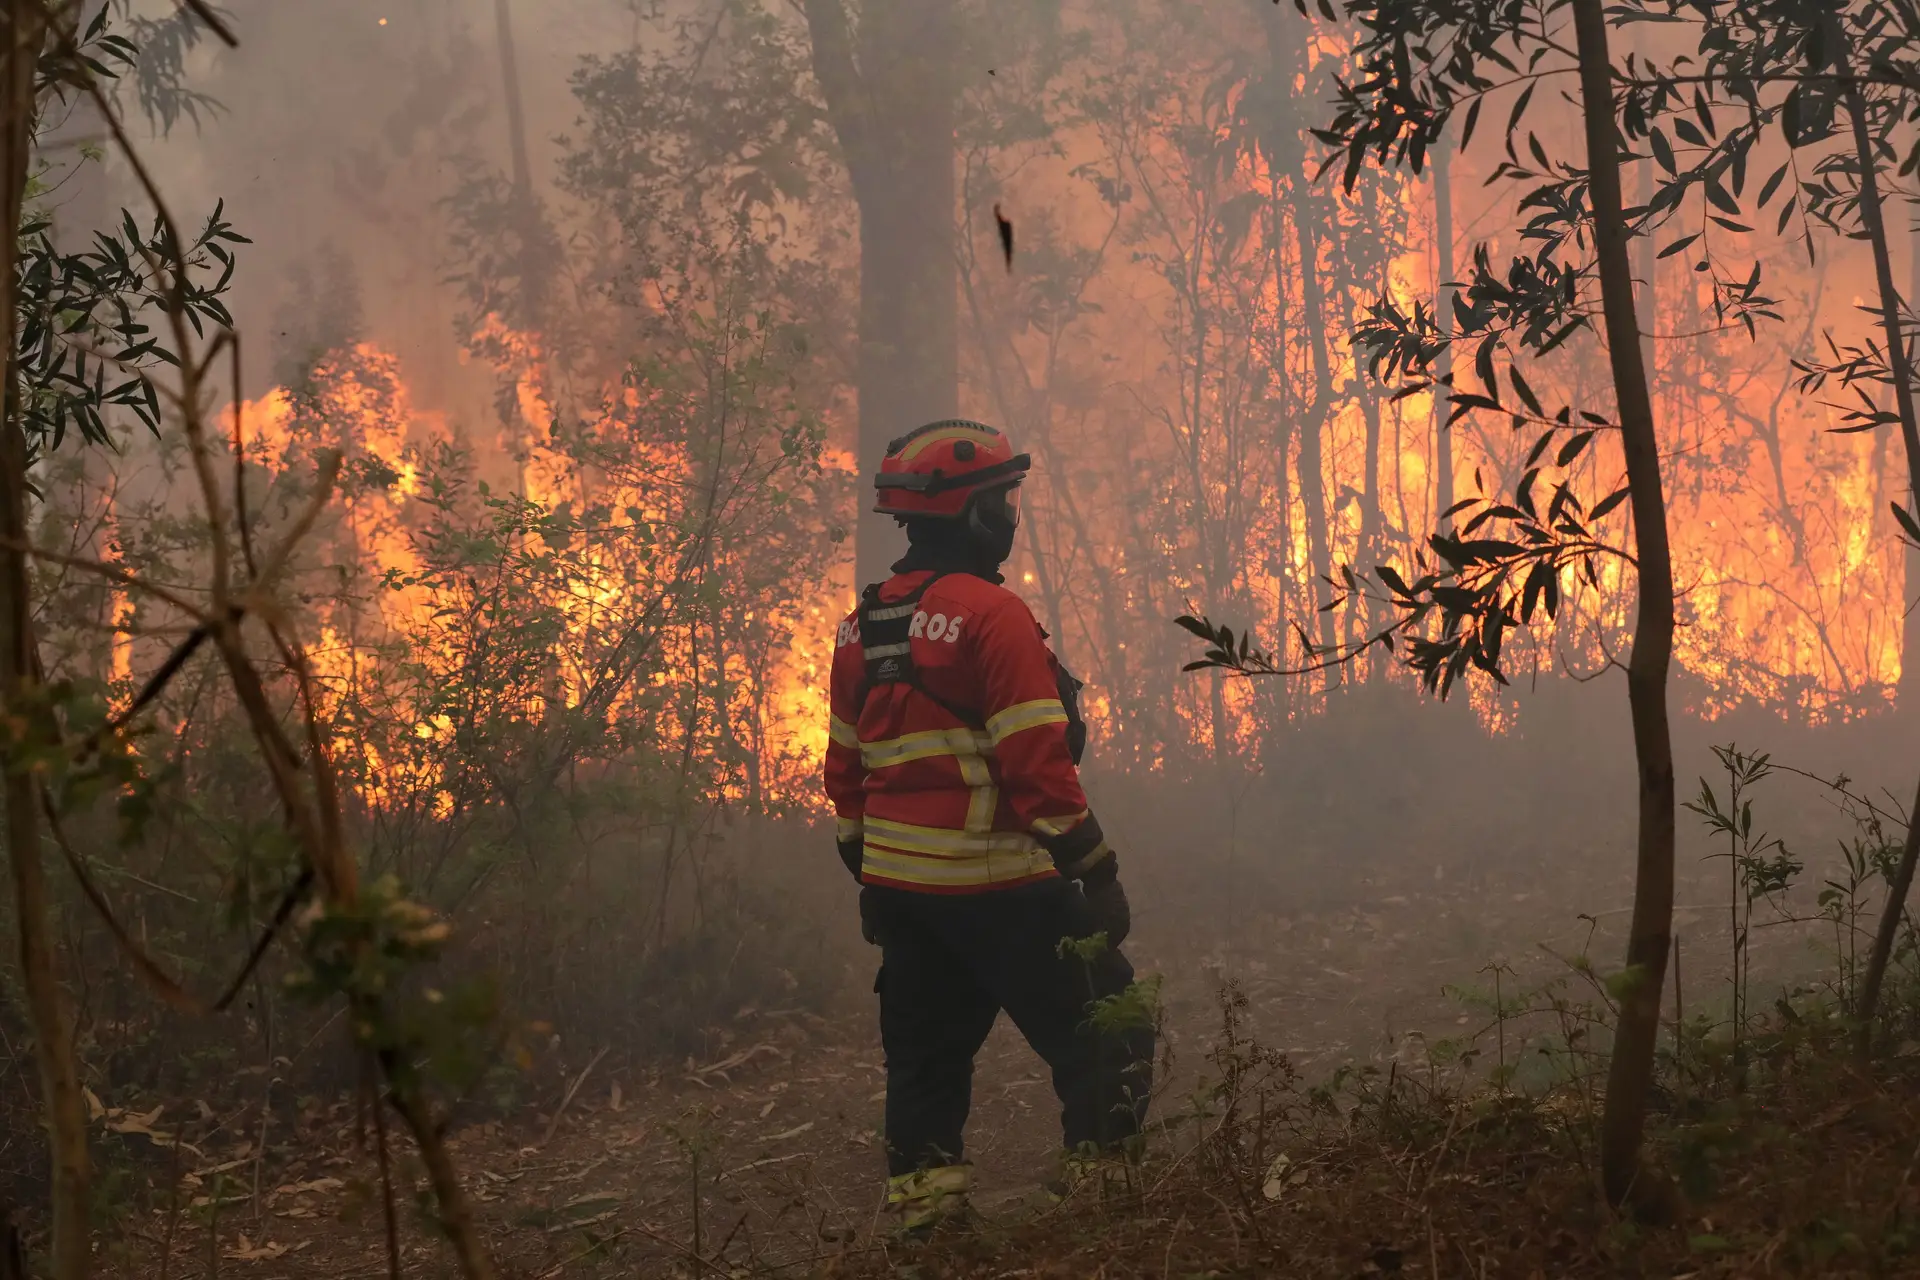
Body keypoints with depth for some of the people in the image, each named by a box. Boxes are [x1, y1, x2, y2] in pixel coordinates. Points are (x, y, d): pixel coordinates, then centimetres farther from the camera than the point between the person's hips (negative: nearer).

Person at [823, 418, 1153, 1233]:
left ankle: (923, 1220, 16)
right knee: (1104, 1037, 2)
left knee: (926, 1056, 15)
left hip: (898, 883, 8)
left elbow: (845, 770, 15)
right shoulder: (992, 615, -14)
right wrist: (1096, 870, -13)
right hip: (993, 887, -8)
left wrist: (870, 872, 24)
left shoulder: (863, 627, 10)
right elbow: (1037, 762, -18)